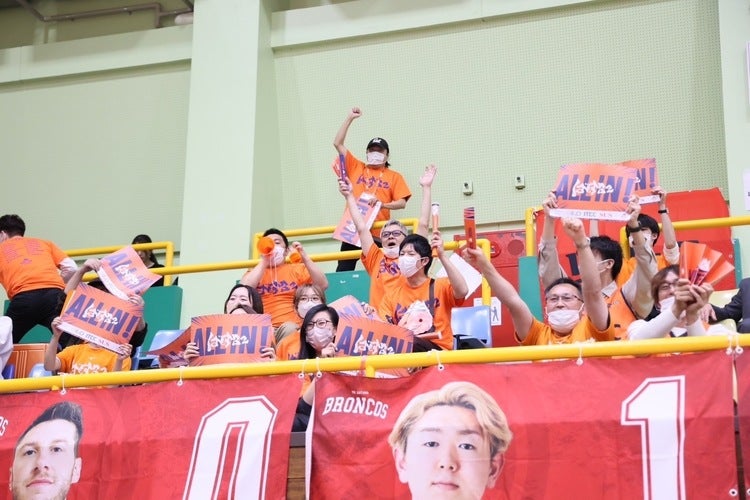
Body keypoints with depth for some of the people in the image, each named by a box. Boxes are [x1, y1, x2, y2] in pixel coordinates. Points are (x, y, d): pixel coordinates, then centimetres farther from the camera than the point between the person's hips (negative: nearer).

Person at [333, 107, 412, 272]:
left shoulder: (394, 177, 9)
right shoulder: (356, 168, 13)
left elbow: (402, 203, 1)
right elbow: (338, 143, 10)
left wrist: (382, 204, -17)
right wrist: (350, 118, 7)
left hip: (378, 234, -1)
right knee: (342, 272, -2)